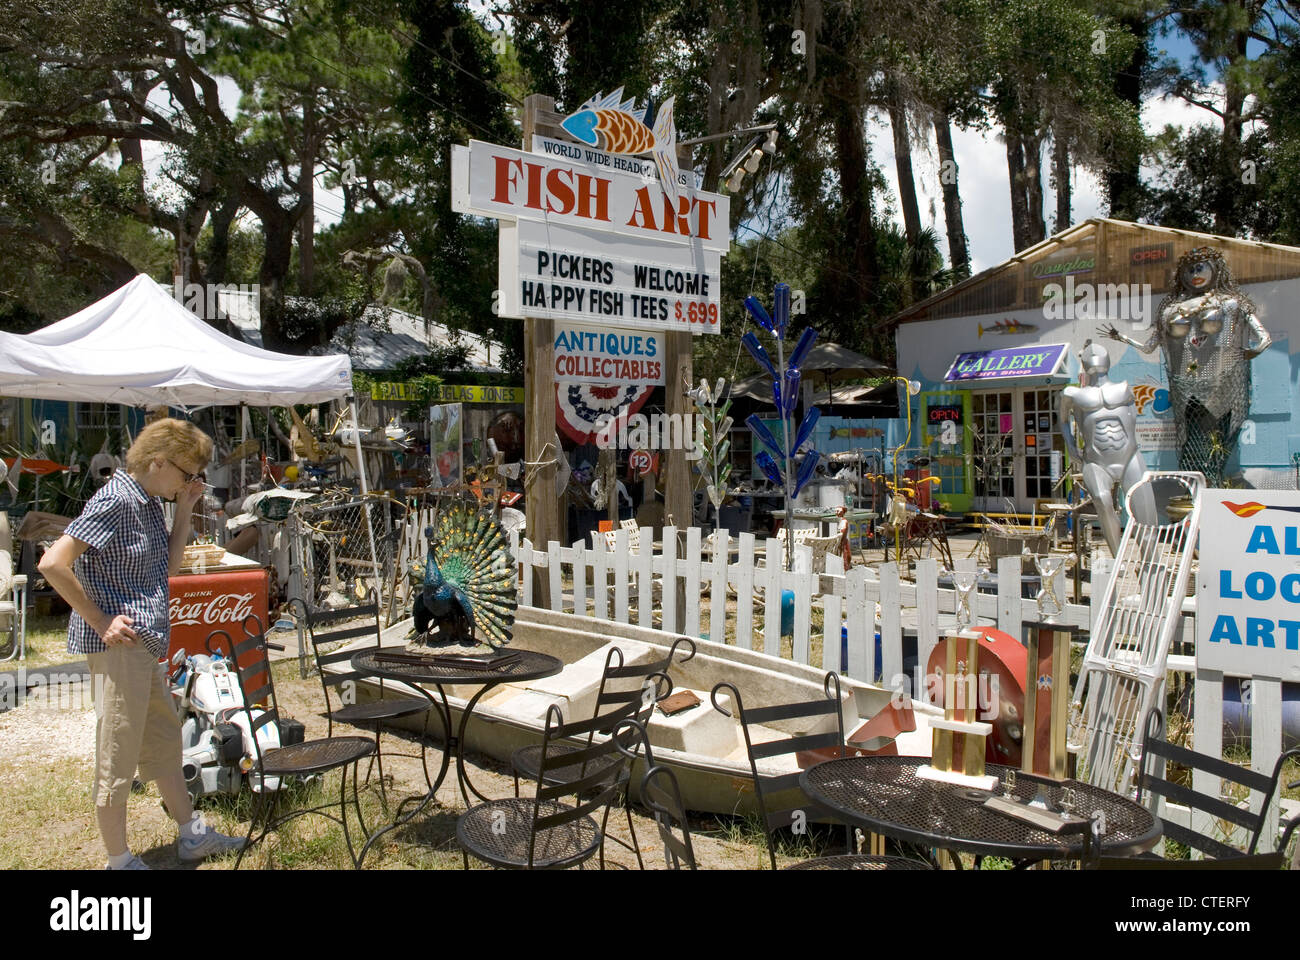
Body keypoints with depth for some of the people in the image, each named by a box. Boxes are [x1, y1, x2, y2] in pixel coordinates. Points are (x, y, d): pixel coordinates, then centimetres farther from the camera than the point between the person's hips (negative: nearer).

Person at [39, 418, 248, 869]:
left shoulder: (150, 503, 12)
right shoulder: (114, 501, -17)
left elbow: (167, 567, 17)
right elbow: (53, 563, -22)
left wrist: (184, 510, 8)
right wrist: (100, 621, -18)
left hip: (143, 645, 10)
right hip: (117, 645, -10)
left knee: (164, 738, 19)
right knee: (117, 756, 2)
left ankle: (191, 834, 32)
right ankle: (119, 860, 15)